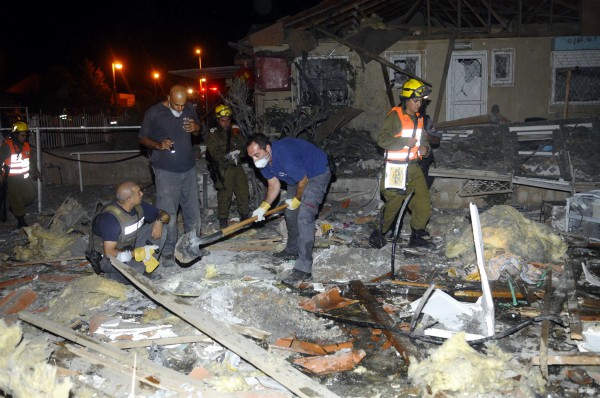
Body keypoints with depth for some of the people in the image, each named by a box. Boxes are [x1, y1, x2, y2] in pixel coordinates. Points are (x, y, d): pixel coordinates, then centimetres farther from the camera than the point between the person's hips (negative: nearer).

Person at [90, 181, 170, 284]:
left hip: (129, 247, 7)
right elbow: (109, 253, -31)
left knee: (161, 230, -9)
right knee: (138, 269, -36)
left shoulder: (139, 206, -9)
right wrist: (139, 253, -33)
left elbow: (164, 214, 3)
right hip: (106, 257, -7)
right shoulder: (111, 217, -29)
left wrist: (159, 221, -21)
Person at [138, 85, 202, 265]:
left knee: (193, 209, 12)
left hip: (189, 169, 5)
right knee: (168, 213, -6)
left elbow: (198, 131, 18)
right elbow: (142, 138, -1)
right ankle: (168, 252, 6)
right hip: (166, 171, -4)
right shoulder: (154, 113, -9)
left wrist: (195, 128, -7)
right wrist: (158, 145, -21)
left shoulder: (189, 109, 4)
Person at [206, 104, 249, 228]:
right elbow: (213, 153, -11)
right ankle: (223, 219, 8)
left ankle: (244, 216, 21)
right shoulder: (213, 134, -1)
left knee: (243, 192, 6)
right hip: (223, 168, -4)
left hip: (237, 166, 4)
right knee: (225, 195, -4)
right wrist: (227, 156, -25)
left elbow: (244, 145, 8)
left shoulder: (235, 130, 13)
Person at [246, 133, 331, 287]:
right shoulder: (263, 160, -12)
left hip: (317, 174, -9)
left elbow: (303, 181, -25)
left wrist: (296, 200, -8)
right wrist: (264, 206, -14)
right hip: (297, 176, 9)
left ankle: (304, 269, -21)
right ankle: (292, 250, 40)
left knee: (304, 218, -20)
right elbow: (274, 185, -2)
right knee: (290, 214, 18)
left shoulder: (286, 157, -39)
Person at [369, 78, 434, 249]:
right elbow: (382, 139, -18)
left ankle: (417, 233, 18)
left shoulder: (418, 118, 13)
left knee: (423, 200, 3)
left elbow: (423, 139, 26)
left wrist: (425, 148, 3)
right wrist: (405, 142, -22)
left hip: (413, 167, 7)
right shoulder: (394, 116, -10)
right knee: (393, 203, -1)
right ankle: (378, 234, 18)